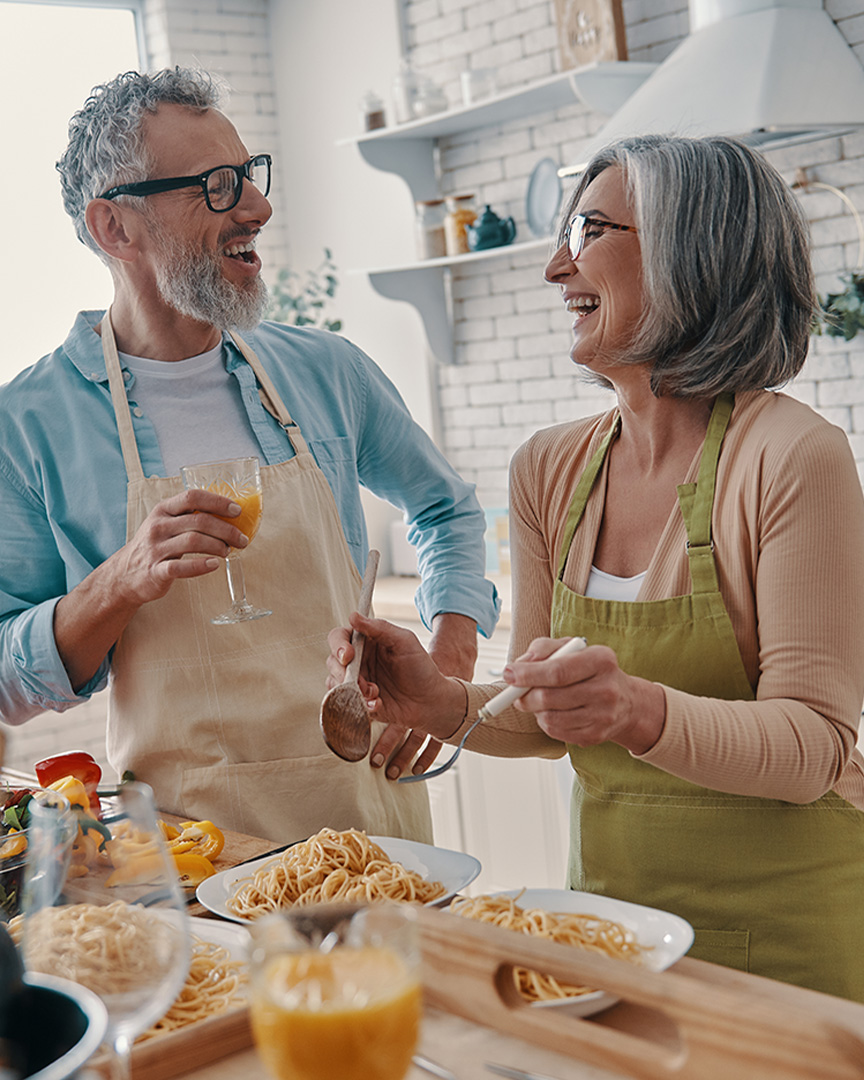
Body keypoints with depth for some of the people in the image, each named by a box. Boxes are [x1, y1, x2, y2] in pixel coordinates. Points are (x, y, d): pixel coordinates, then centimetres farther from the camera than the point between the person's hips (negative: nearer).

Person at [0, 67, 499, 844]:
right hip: (185, 831, -2)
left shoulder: (325, 369, 3)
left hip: (368, 803, 2)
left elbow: (445, 508, 20)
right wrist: (121, 584, -21)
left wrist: (450, 659, 4)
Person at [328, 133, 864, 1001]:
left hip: (781, 921, -5)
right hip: (610, 898, 5)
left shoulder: (793, 457, -18)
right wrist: (443, 705, -15)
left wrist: (643, 712, -35)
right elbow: (545, 723, 5)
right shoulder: (549, 469, 0)